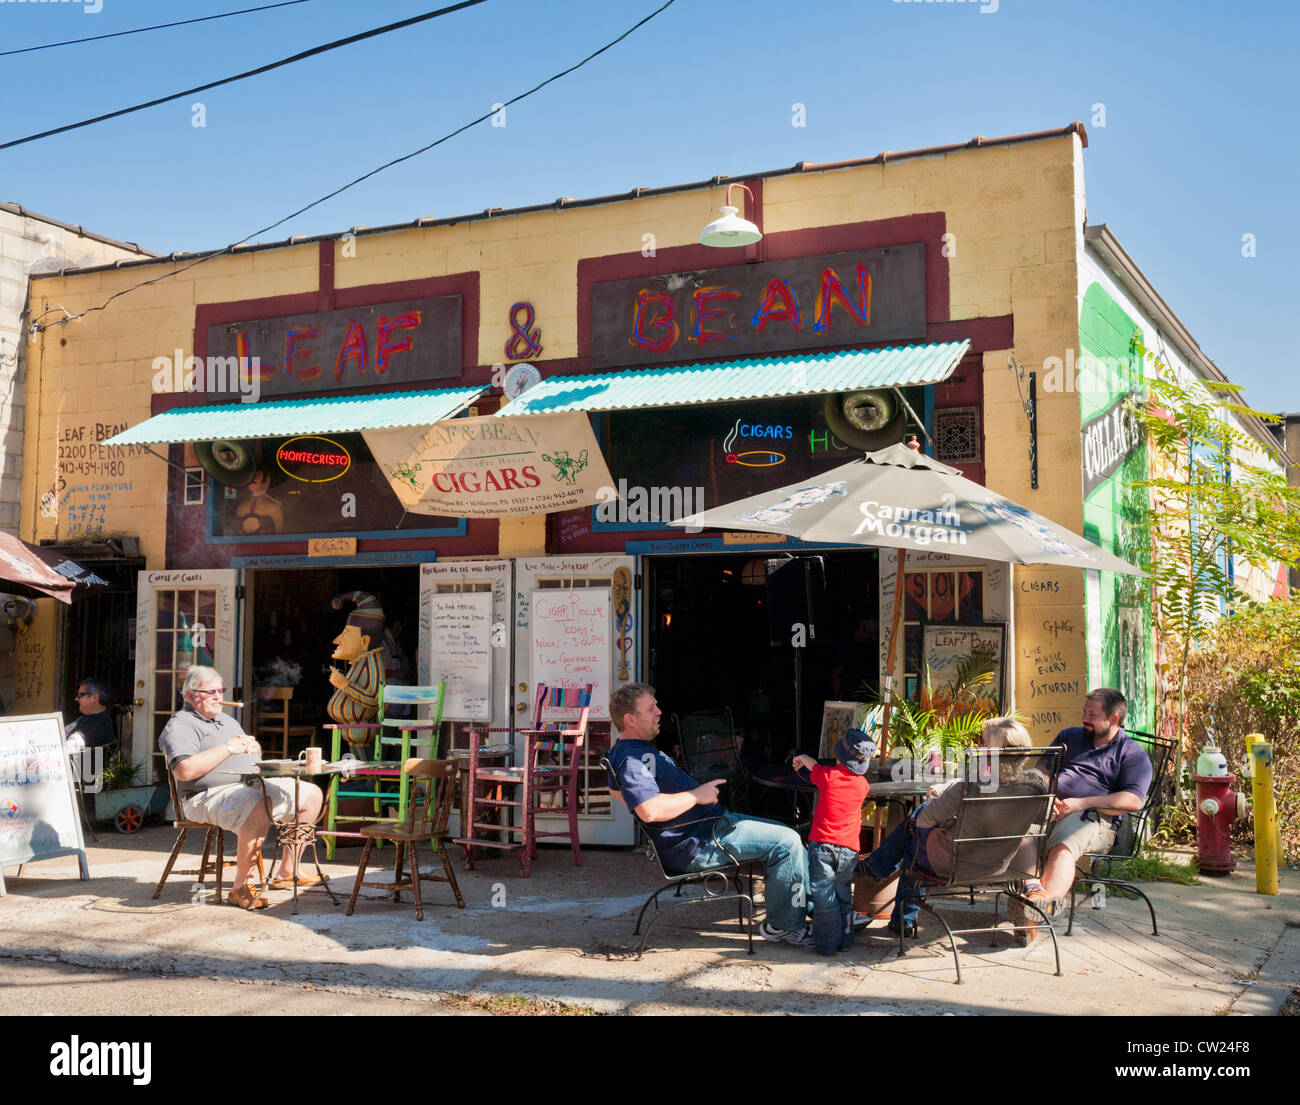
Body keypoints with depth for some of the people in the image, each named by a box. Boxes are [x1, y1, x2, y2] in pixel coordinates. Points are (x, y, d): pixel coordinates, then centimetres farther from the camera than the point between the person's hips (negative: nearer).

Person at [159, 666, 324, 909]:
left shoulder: (227, 720, 25)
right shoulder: (180, 726, -4)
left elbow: (255, 753, 34)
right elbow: (185, 771, -22)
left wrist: (252, 746, 8)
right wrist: (228, 749, -15)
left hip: (253, 785, 10)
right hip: (211, 795, -10)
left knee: (312, 794, 4)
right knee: (260, 806, -40)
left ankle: (287, 872, 10)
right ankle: (241, 887, -31)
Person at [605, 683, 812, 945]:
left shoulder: (624, 751, 14)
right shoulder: (632, 759, -21)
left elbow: (616, 790, 33)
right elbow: (650, 810, -36)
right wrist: (696, 795, -23)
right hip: (695, 846, -12)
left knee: (786, 835, 14)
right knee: (786, 842, -15)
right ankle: (783, 924, -2)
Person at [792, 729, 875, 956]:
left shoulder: (828, 776, -4)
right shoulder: (862, 784, 2)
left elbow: (805, 760, 16)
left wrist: (799, 760, 40)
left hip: (822, 843, -3)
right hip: (849, 848, 3)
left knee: (823, 893, 1)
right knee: (844, 893, 17)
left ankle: (827, 944, 3)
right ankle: (845, 939, 23)